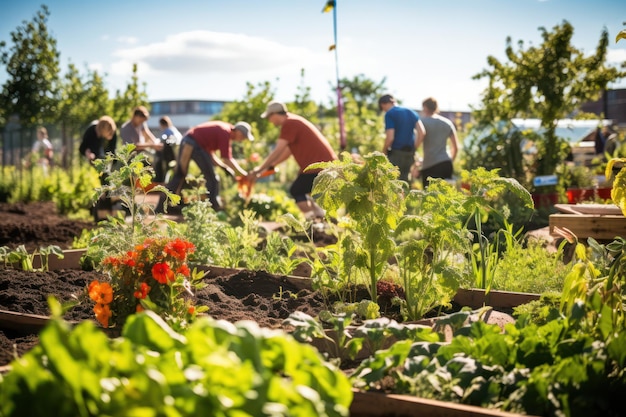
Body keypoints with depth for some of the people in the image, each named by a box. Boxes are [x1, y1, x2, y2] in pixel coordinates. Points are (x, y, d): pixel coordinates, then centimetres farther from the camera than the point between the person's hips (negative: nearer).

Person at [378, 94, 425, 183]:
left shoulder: (389, 114, -8)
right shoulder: (411, 112, 12)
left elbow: (390, 138, -16)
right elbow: (421, 132, 3)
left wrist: (384, 152, -2)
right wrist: (414, 148, 10)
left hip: (396, 153, -7)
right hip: (410, 154, 7)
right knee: (404, 180, 14)